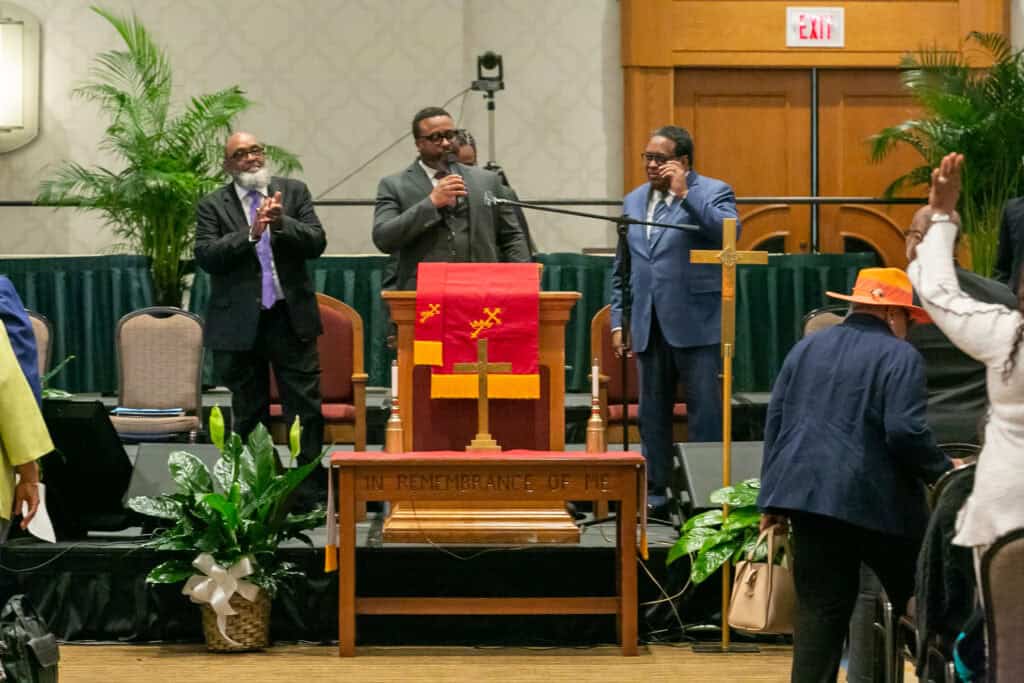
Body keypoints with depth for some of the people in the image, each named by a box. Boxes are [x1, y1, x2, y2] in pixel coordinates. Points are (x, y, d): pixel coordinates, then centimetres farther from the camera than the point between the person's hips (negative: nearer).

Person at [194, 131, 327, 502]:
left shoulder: (294, 192, 7)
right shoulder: (213, 205, 3)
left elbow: (316, 242, -1)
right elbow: (206, 255, -10)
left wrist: (282, 222, -18)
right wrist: (251, 233, -20)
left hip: (291, 318, 1)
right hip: (241, 323, 0)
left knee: (307, 409, -2)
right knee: (249, 415, 7)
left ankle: (312, 490, 3)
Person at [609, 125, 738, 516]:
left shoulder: (712, 192, 0)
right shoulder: (634, 201, 16)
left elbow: (728, 232, -21)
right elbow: (621, 269, 19)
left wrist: (685, 193, -18)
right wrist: (618, 321, 11)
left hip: (695, 325, -6)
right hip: (649, 327, 6)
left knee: (705, 413, -4)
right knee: (652, 415, 9)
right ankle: (655, 495, 15)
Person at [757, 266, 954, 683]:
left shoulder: (807, 348, 14)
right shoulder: (900, 356, -6)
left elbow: (775, 420, 15)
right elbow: (905, 431, -16)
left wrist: (773, 500, 18)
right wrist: (943, 471, 0)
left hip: (809, 494, 5)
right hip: (877, 502, -5)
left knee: (819, 610, 5)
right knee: (918, 601, 11)